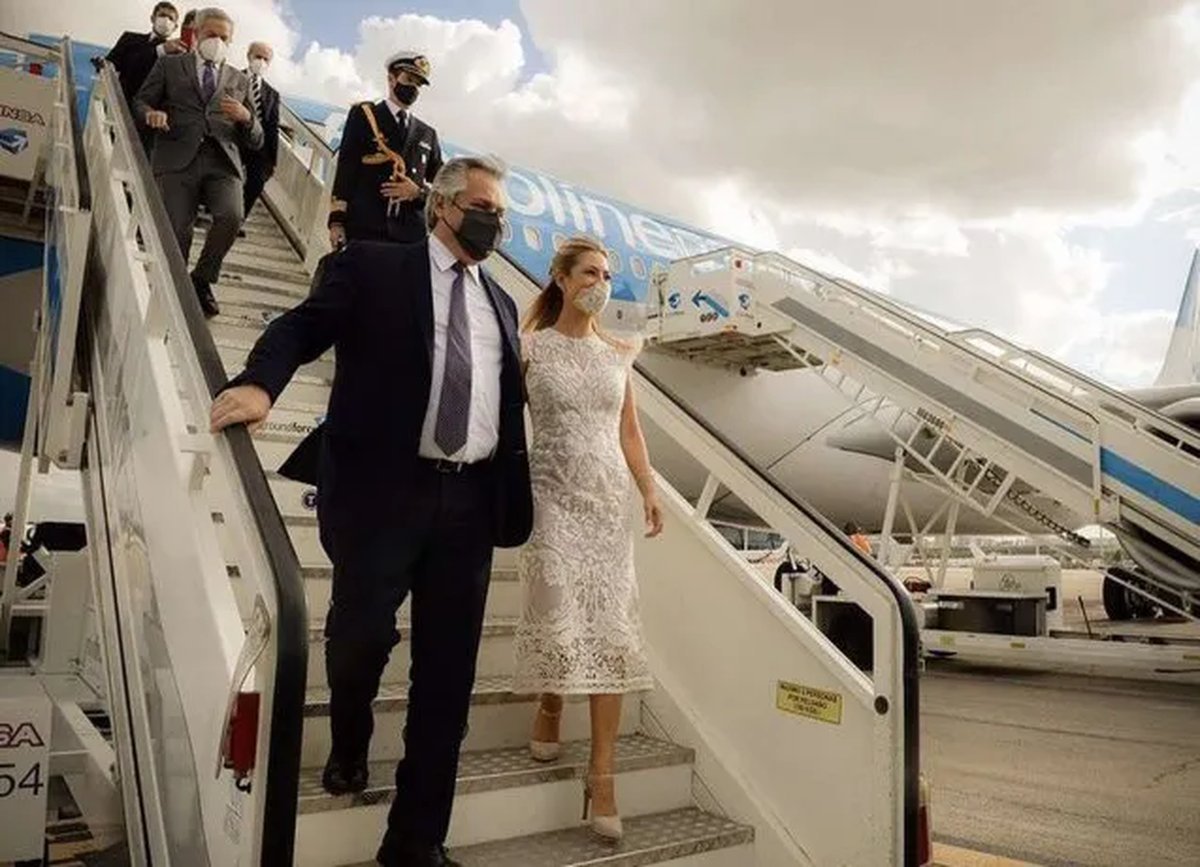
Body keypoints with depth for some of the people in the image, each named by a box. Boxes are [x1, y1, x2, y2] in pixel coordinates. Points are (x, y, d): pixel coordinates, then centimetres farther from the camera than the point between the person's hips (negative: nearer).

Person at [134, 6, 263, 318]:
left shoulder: (240, 80, 23)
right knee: (175, 229, -12)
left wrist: (246, 117, -3)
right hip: (178, 158, -1)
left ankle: (201, 280, -2)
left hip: (223, 160, 1)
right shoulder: (170, 65, 19)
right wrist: (151, 114, -8)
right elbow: (140, 102, 16)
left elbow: (255, 141, 19)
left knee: (231, 216, -26)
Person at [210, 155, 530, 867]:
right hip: (384, 489, -4)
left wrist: (517, 495, 12)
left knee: (447, 673, 6)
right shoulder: (372, 267, 6)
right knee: (361, 635, -2)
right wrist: (261, 381, -28)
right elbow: (302, 328, -6)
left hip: (471, 501, 4)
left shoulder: (501, 303, 19)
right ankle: (349, 749, 35)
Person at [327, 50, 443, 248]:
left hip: (410, 236, 2)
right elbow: (346, 169, 4)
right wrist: (337, 220, -7)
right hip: (363, 229, -2)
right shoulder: (363, 115, 13)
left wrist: (419, 192, -5)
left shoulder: (427, 134, 22)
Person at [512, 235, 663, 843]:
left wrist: (648, 490, 7)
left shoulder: (617, 354, 12)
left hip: (609, 499, 4)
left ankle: (601, 775, 5)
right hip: (552, 497, -3)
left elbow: (629, 429, 15)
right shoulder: (530, 347, 0)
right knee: (560, 620, -5)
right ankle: (550, 707, 29)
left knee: (612, 630, -1)